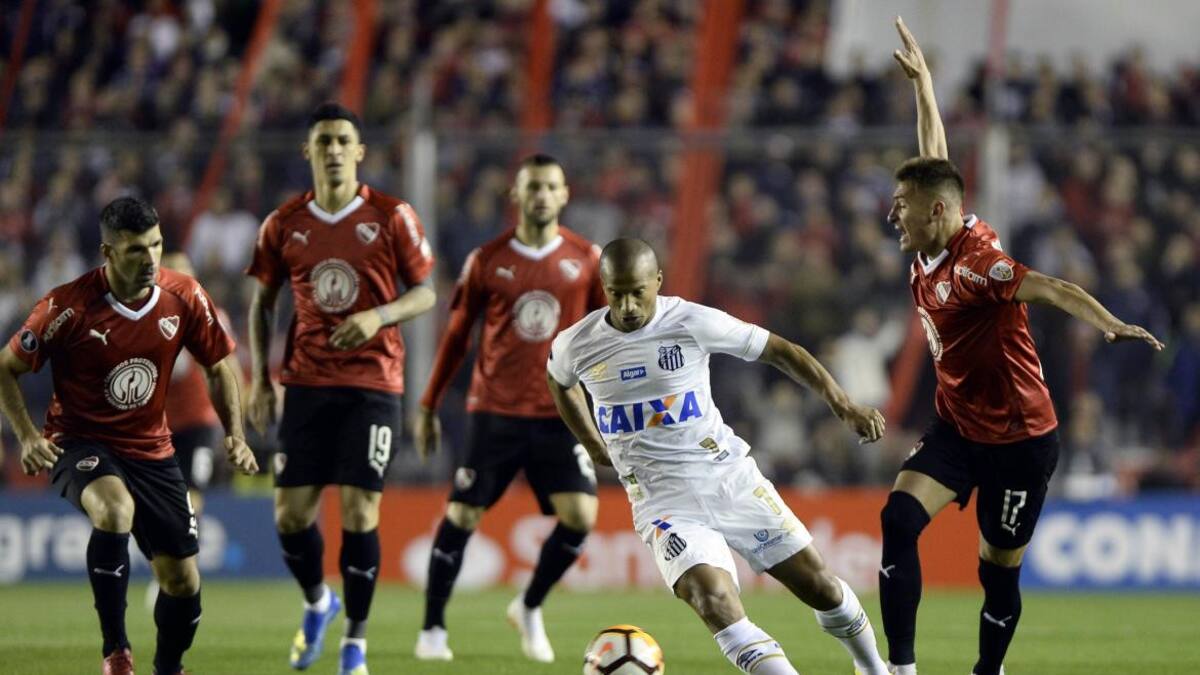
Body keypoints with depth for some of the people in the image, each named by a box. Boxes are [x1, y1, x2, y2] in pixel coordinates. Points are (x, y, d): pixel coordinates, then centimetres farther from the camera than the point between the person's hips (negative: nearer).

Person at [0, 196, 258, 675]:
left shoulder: (184, 297, -8)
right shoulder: (69, 306, -18)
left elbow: (219, 365, 8)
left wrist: (235, 434, -4)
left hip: (151, 450, 4)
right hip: (80, 444, -4)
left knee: (182, 580, 3)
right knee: (115, 509, -37)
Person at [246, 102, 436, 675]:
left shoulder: (392, 217, -3)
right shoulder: (283, 225, 4)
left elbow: (425, 292, 0)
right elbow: (262, 302, 13)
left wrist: (379, 315, -20)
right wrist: (259, 378, 4)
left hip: (373, 384, -2)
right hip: (307, 384, 3)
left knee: (360, 511, -8)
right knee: (291, 513, -2)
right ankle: (317, 602, 29)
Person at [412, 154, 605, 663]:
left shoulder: (586, 260, 3)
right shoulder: (487, 260, 1)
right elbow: (457, 336, 9)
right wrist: (429, 406, 9)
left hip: (560, 415, 1)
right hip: (496, 411, -1)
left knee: (580, 517, -12)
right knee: (462, 516, -4)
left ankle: (530, 608, 13)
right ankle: (432, 629, 12)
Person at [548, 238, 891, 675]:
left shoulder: (694, 323, -11)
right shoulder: (577, 345, -5)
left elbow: (779, 351, -2)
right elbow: (559, 382, 21)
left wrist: (843, 405, -9)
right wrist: (594, 446, 20)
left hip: (730, 476, 0)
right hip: (664, 500, 0)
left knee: (818, 585, 7)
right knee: (713, 602, -26)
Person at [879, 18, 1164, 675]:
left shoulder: (972, 263, -23)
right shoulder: (932, 249, 0)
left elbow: (1050, 288, -36)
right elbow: (935, 160, 15)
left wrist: (1108, 323, -54)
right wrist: (922, 81, 24)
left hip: (1018, 440, -7)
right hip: (958, 425, 7)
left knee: (998, 571, 4)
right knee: (898, 519, -13)